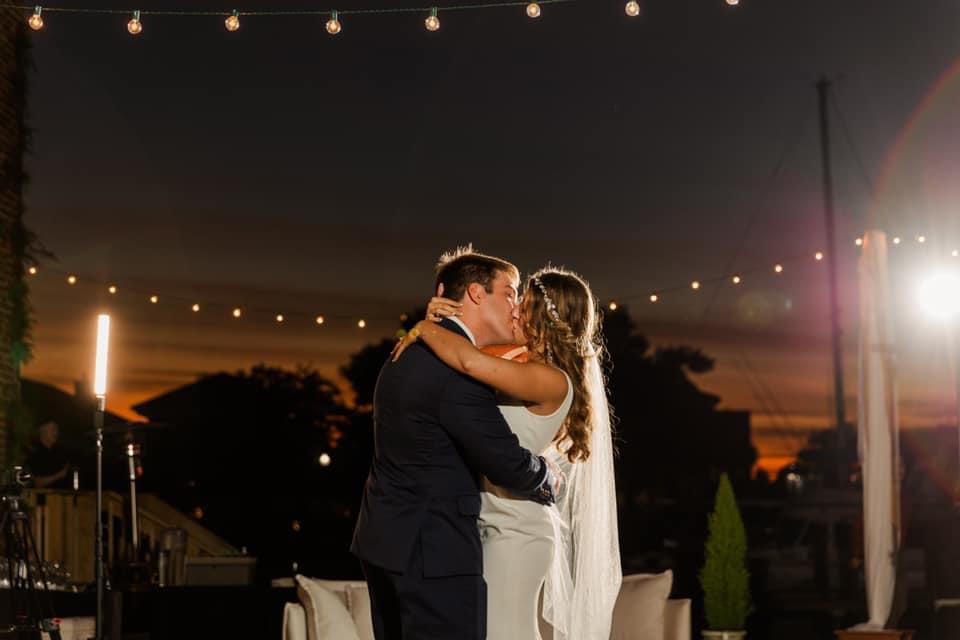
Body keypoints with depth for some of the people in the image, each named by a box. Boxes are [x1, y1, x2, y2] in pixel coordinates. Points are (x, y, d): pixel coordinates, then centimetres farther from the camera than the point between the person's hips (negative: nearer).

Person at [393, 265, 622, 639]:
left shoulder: (552, 381, -20)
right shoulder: (522, 363, 7)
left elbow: (470, 362, -35)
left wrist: (424, 329, -17)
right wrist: (437, 320, -3)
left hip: (515, 531, -9)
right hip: (494, 524, 9)